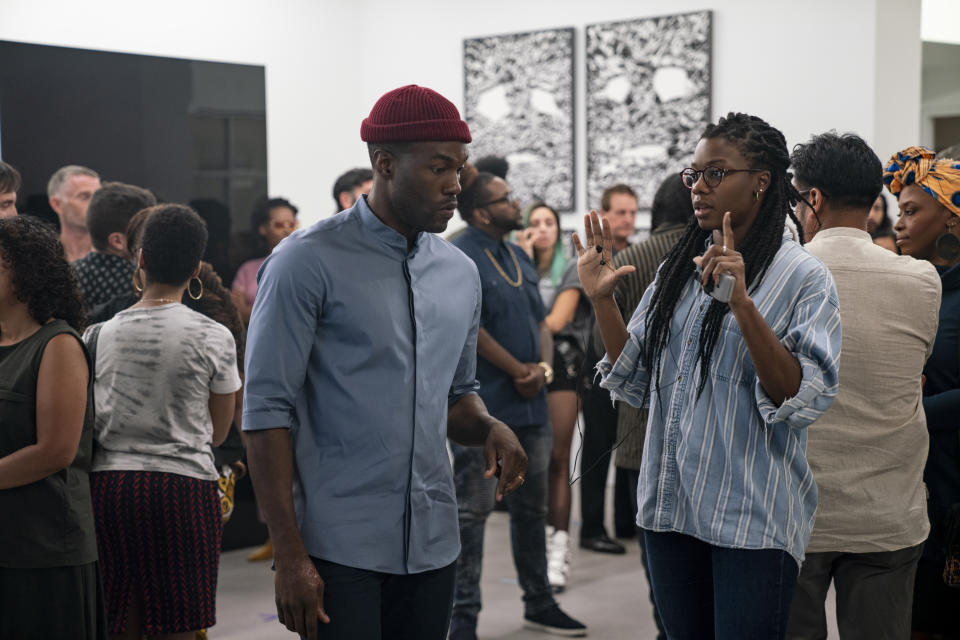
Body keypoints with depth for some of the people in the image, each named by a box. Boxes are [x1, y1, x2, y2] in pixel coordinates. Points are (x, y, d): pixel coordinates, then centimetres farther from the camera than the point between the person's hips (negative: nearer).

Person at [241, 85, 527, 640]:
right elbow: (267, 410, -10)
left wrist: (489, 428, -3)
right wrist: (289, 554, -14)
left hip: (433, 546, 6)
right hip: (339, 547, -5)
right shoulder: (309, 262, -8)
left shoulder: (460, 272, 10)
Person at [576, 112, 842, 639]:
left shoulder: (803, 277, -8)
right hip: (669, 506, 6)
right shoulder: (678, 269, 9)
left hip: (752, 519, -6)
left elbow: (804, 399, -19)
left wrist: (742, 304, -28)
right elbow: (637, 383, 10)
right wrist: (602, 300, -2)